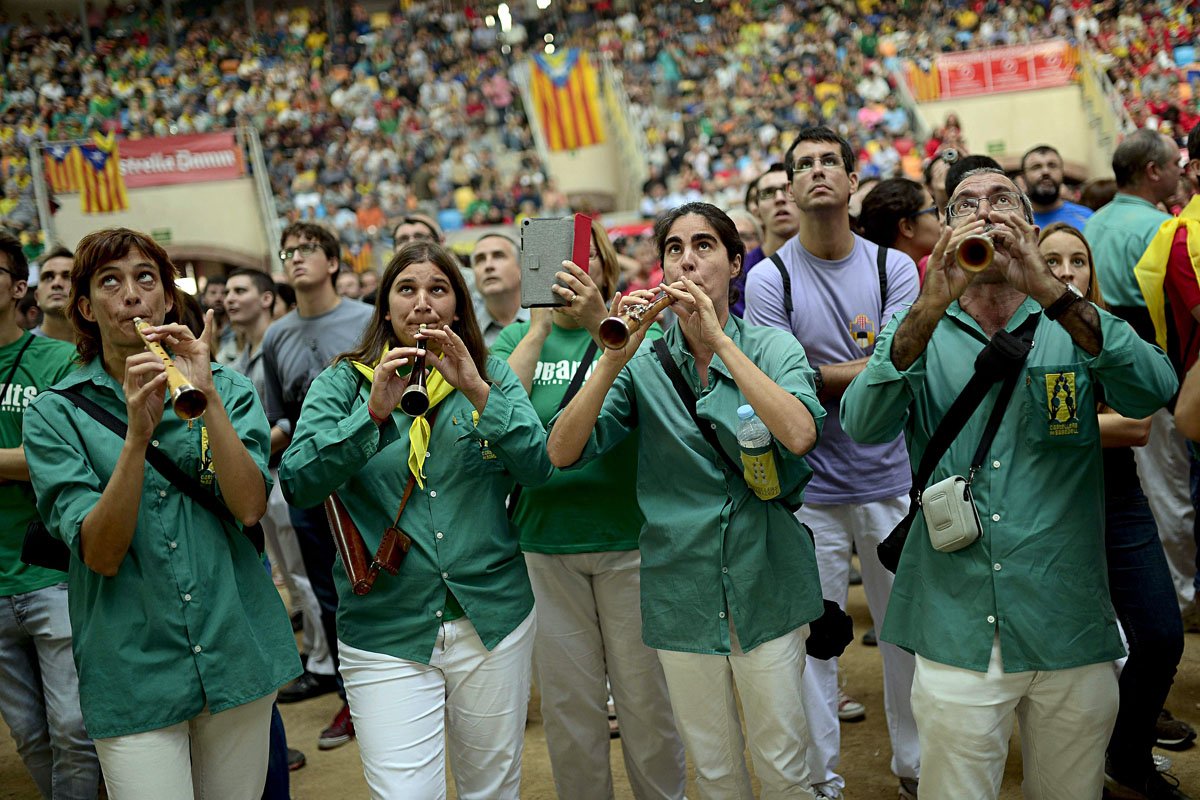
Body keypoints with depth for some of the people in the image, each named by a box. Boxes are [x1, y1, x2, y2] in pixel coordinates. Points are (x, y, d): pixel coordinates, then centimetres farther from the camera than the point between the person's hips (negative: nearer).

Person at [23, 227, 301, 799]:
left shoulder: (226, 388, 3)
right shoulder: (54, 413, -2)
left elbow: (250, 508, -11)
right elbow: (101, 554, -12)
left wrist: (207, 398, -19)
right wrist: (137, 433, -24)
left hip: (237, 648, 2)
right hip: (133, 671, -2)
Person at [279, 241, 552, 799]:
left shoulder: (492, 376, 6)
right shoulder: (341, 383, 3)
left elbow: (538, 468, -8)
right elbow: (298, 484, -11)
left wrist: (477, 390, -19)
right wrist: (373, 413, -23)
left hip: (492, 622, 2)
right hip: (386, 636, -2)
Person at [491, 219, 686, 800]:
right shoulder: (519, 337, 6)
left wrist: (600, 322, -27)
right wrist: (540, 324, -15)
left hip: (629, 539, -1)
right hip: (545, 543, 2)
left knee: (646, 695, 8)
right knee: (568, 704, 11)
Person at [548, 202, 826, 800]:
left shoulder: (772, 347, -2)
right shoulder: (644, 363, 0)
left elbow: (799, 434, -23)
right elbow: (562, 453, -10)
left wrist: (718, 338, -23)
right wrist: (613, 360, -22)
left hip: (765, 583, -1)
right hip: (683, 590, 1)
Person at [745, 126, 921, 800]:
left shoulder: (895, 267, 2)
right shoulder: (768, 281, -4)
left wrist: (816, 375, -15)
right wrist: (861, 369, -10)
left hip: (891, 479, 2)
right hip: (810, 488, -2)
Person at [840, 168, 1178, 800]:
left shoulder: (1075, 324, 6)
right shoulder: (919, 331, 5)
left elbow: (1154, 392, -14)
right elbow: (861, 425, -13)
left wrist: (1048, 290, -25)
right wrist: (932, 305, -24)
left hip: (1071, 629, 1)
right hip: (957, 633, -1)